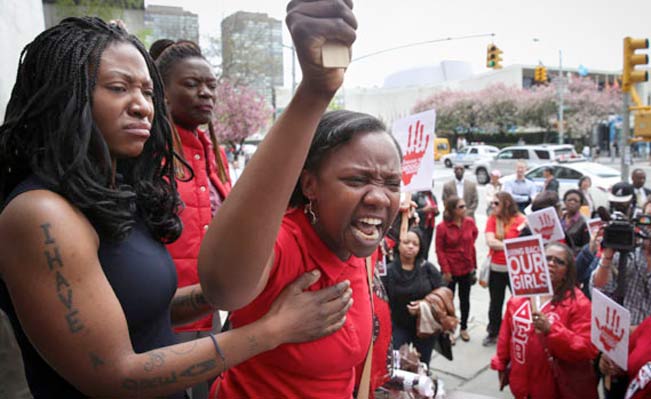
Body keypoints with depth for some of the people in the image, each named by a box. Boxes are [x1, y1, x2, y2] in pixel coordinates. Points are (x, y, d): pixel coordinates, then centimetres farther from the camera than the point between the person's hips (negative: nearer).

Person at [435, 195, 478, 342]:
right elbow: (439, 250, -11)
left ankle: (464, 328, 34)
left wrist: (474, 265, 4)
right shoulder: (442, 227, -15)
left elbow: (472, 243, 3)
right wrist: (445, 271, -12)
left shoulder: (470, 222, -6)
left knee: (465, 299, 16)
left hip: (467, 269, 3)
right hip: (450, 270, -3)